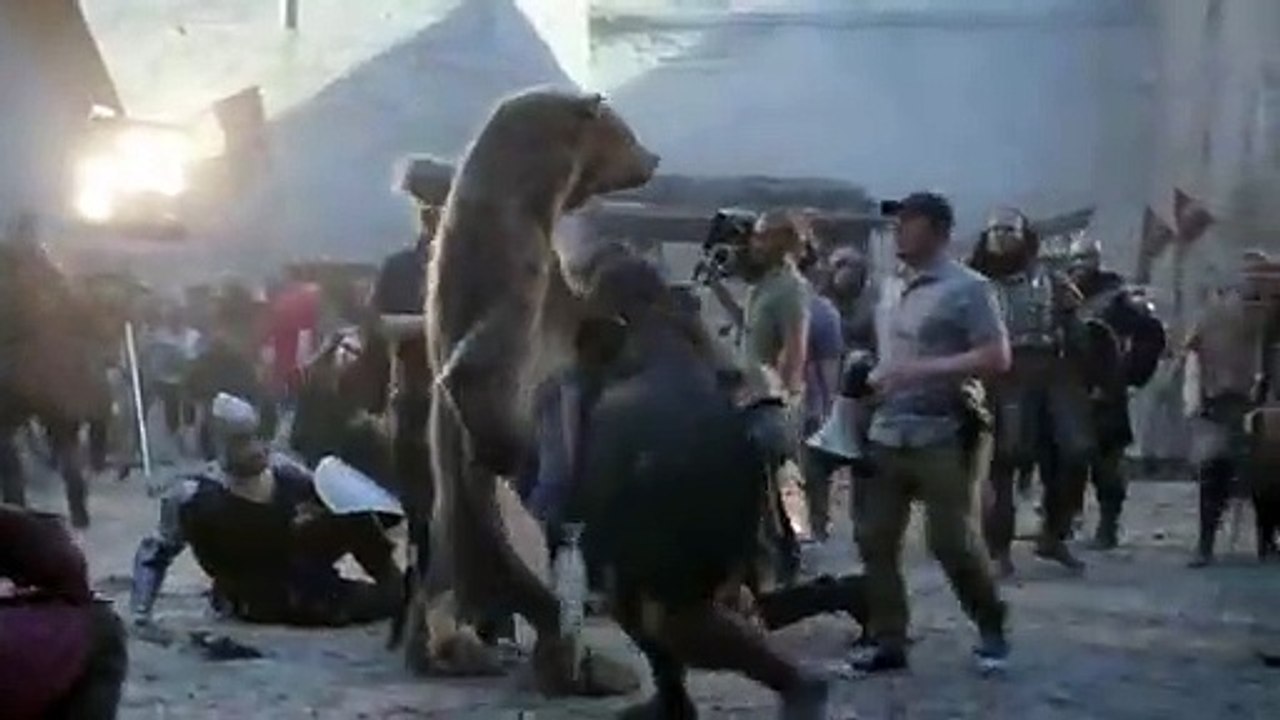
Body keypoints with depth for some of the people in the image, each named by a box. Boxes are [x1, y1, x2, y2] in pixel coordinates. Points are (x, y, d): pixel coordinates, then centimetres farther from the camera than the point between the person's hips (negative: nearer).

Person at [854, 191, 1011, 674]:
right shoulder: (892, 290, 15)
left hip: (940, 438, -7)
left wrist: (922, 371, -20)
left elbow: (997, 358, -14)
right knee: (875, 541, 3)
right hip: (886, 436, 7)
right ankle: (888, 641, 12)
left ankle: (992, 630, 18)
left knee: (952, 541, -3)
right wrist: (874, 377, 7)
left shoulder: (966, 288, -8)